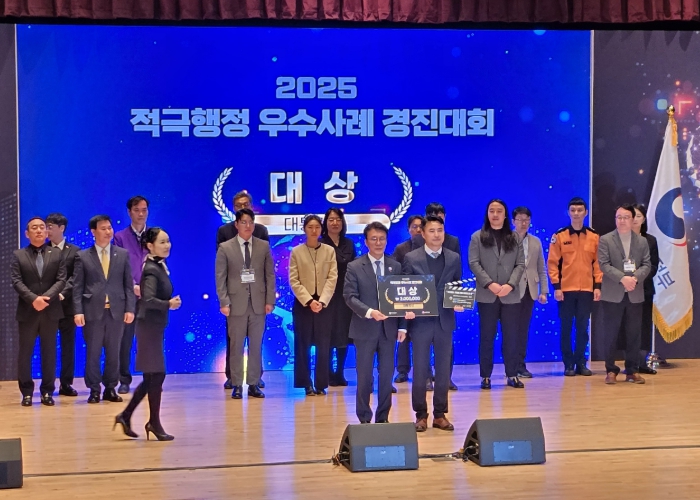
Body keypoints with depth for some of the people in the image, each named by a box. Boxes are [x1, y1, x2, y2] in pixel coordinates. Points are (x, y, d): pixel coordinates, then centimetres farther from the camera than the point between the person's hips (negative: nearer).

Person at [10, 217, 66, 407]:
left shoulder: (56, 255, 9)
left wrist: (46, 297, -17)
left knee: (49, 352, 4)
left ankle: (47, 391, 11)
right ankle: (27, 392, 9)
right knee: (25, 352, 2)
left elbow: (61, 280, -1)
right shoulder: (18, 255, 5)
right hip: (27, 311, -1)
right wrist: (33, 299, -20)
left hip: (50, 311, 1)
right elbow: (16, 282, -5)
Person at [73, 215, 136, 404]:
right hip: (93, 311, -1)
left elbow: (128, 284, 7)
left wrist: (130, 308, -2)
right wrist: (78, 311, -8)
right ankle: (94, 390, 11)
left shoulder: (123, 254, 9)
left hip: (116, 311, 2)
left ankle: (110, 389, 15)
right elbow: (78, 286, 1)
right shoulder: (83, 256, 4)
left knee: (113, 352, 6)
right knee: (93, 353, 2)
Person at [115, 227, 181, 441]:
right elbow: (149, 300, -29)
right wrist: (169, 304, -36)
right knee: (156, 375, -1)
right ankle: (154, 422, 9)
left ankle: (125, 416, 20)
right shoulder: (151, 270, -16)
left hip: (155, 326, 9)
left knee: (151, 377, 13)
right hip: (149, 326, -9)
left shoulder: (159, 266, 11)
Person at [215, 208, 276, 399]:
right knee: (236, 346, 2)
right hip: (236, 303, -2)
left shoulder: (264, 246, 7)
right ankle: (237, 385, 7)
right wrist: (224, 302, -9)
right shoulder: (225, 248, 2)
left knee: (256, 346, 5)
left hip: (258, 303, 2)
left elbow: (270, 275, 6)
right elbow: (220, 278, -1)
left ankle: (254, 384, 11)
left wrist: (270, 300, -1)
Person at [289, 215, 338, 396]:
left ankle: (321, 384, 5)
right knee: (303, 345, 1)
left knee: (323, 346, 0)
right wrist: (309, 301, -14)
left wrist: (322, 301, -14)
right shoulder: (296, 252, 3)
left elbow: (332, 278, -2)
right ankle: (306, 384, 6)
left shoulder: (329, 251, 5)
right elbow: (294, 281, -3)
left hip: (324, 303, 1)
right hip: (302, 303, -1)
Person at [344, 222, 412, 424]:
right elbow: (350, 297, -9)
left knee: (387, 376, 6)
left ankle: (383, 418, 15)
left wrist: (402, 326, 1)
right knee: (365, 377, 2)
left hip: (388, 328, 3)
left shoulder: (395, 266, 8)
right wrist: (369, 312, -24)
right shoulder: (354, 267, -1)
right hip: (365, 329, -3)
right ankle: (364, 419, 10)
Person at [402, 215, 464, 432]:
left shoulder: (454, 258, 7)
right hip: (421, 321, -2)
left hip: (445, 321, 2)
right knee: (420, 369, 2)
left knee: (443, 369, 7)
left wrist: (459, 303, -8)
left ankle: (440, 414, 16)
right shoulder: (411, 258, -1)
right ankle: (421, 415, 12)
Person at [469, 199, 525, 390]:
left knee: (511, 336, 3)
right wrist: (489, 284, -15)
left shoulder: (515, 238, 10)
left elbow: (520, 264, 4)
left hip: (511, 295, 1)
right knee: (487, 336, 2)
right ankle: (486, 376, 6)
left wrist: (510, 285, -12)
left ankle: (512, 375, 10)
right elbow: (474, 264, -3)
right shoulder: (477, 237, 6)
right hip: (487, 295, -1)